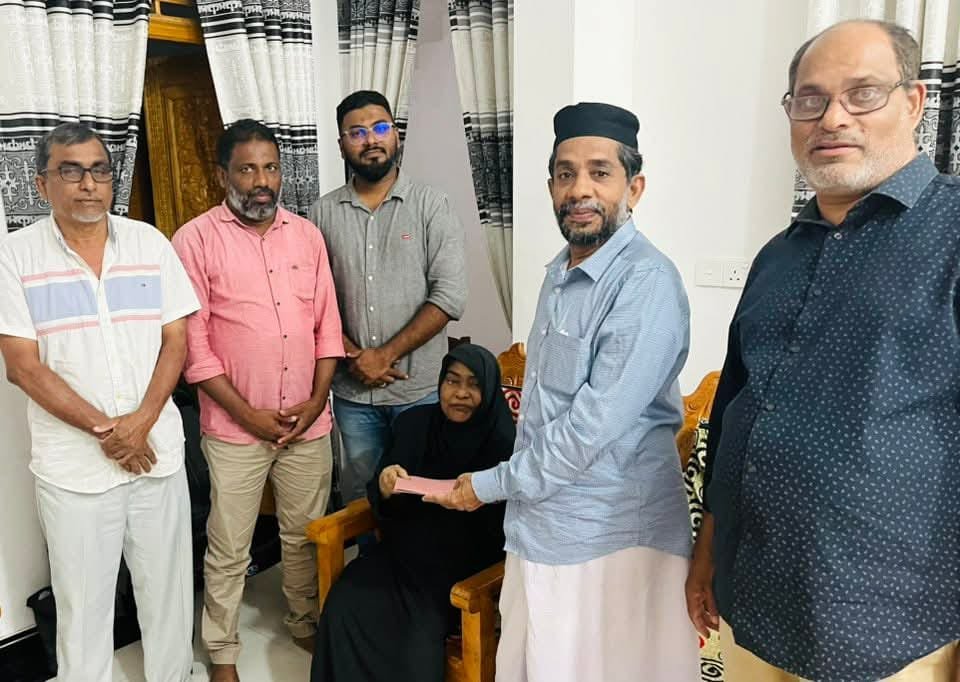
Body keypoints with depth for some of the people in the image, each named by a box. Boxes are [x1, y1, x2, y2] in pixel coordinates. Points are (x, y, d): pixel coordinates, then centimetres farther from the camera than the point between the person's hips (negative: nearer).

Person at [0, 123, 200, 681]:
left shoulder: (150, 243, 3)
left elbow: (175, 341, 2)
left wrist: (142, 421, -11)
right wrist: (105, 430, -12)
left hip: (158, 451, 2)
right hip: (74, 465, -2)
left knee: (169, 589, 14)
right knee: (82, 604, 12)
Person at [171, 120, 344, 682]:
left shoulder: (307, 235, 6)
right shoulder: (196, 240, -6)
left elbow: (327, 324, 7)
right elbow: (193, 343, -9)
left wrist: (317, 400, -3)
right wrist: (248, 414, -12)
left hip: (309, 423, 4)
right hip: (235, 427, -3)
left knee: (306, 536, 18)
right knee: (229, 551, 10)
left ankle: (306, 624, 40)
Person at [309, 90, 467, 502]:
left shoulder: (431, 206, -3)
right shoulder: (324, 213, 4)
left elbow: (449, 295, -11)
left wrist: (386, 354, -13)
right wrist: (352, 356, -10)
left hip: (420, 388, -2)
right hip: (352, 390, 2)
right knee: (359, 497, 16)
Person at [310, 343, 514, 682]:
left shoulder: (503, 443, -11)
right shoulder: (413, 424, 1)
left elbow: (505, 526, -9)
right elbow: (381, 503, 8)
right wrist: (385, 486, -15)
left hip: (466, 562, -4)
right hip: (407, 548, 4)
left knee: (420, 634, -24)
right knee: (344, 606, -16)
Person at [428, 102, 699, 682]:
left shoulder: (647, 283, -20)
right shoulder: (560, 270, 8)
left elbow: (593, 426, -23)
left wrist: (490, 485, -13)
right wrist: (515, 489, 11)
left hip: (611, 536, -7)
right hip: (544, 522, 8)